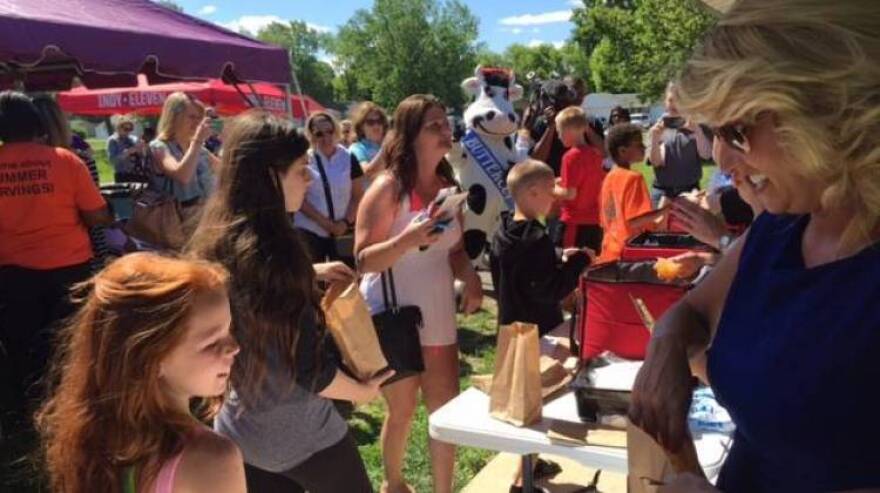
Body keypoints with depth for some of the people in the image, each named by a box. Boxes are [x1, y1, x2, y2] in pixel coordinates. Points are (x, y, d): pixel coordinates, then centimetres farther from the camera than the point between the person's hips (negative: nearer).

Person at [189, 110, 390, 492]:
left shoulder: (217, 238, -4)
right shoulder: (270, 250, -28)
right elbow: (310, 369, -23)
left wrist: (309, 272, 11)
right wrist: (364, 390, -6)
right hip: (298, 435, -7)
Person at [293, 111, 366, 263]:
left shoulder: (348, 158, 3)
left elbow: (358, 195, 2)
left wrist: (346, 222, -11)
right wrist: (322, 220, -13)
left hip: (343, 231, 1)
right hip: (310, 231, -1)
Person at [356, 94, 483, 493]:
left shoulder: (448, 185, 4)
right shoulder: (387, 188, -15)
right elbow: (363, 261, -17)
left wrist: (470, 276, -8)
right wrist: (408, 240, -32)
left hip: (438, 314, 5)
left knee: (447, 409, 8)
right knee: (402, 410, 11)